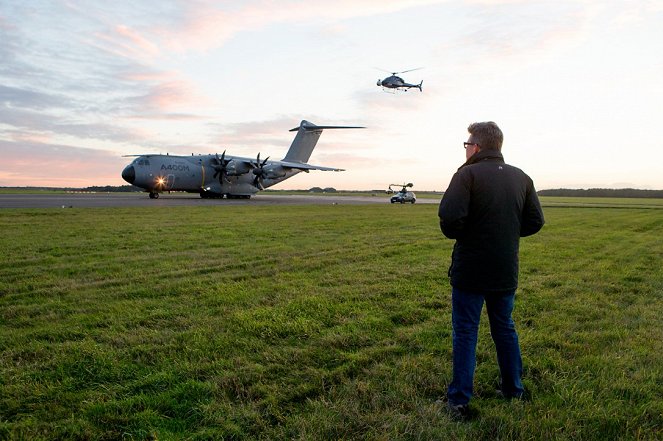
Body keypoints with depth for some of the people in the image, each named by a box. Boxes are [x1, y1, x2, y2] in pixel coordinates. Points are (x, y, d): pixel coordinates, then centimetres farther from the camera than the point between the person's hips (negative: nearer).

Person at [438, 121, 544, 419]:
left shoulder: (468, 174, -13)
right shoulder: (521, 178, 6)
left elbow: (449, 216, -24)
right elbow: (535, 222, 7)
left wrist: (457, 234, -3)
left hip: (470, 271, -5)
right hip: (506, 272, 5)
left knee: (465, 332, 3)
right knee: (505, 328, 19)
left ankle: (459, 400, 8)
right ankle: (514, 390, 31)